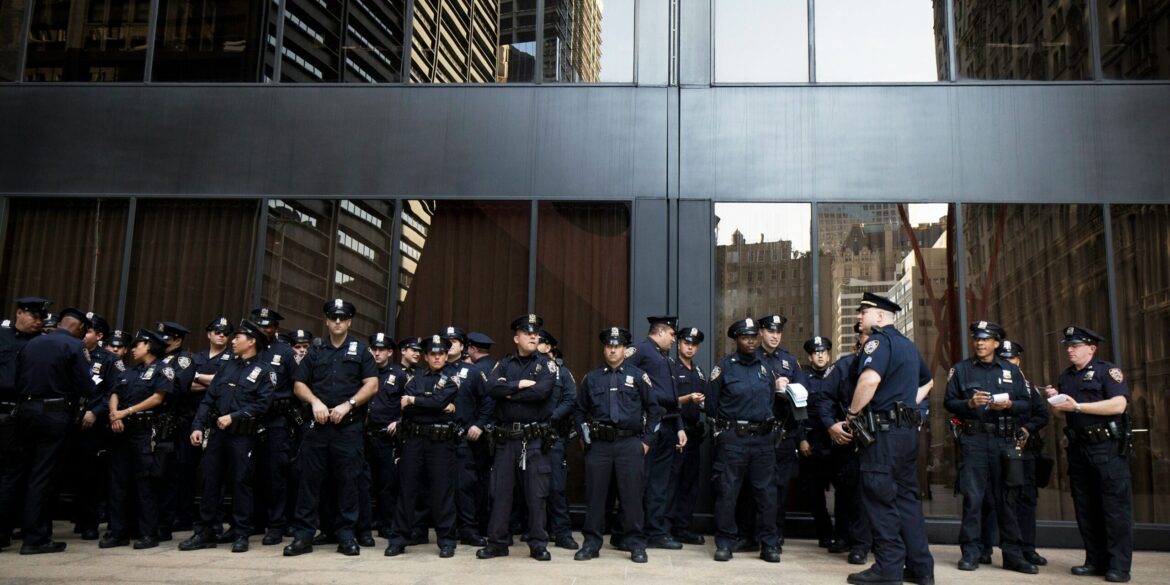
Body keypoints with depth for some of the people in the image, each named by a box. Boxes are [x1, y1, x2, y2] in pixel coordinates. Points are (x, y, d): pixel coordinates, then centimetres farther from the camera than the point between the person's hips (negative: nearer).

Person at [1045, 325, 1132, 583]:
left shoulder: (1107, 370, -4)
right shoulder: (1065, 377, 16)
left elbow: (1119, 404, -19)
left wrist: (1077, 406, -20)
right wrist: (1055, 400, 2)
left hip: (1108, 448, -7)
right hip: (1078, 449, 7)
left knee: (1115, 507, -5)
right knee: (1085, 508, 8)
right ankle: (1096, 561, 16)